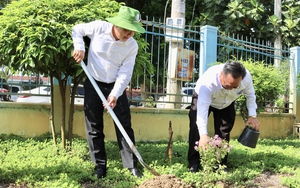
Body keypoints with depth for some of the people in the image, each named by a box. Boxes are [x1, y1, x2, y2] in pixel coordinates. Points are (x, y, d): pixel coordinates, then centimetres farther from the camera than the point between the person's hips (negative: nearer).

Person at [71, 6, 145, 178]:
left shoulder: (132, 45, -12)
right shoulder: (99, 27, -14)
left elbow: (125, 73, -12)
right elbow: (77, 29, 3)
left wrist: (115, 94, -22)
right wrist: (79, 47, -14)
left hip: (116, 86, 1)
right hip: (93, 84, 0)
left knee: (124, 125, -1)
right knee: (94, 127, 4)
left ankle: (132, 166, 8)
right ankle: (100, 165, 16)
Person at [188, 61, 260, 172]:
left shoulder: (246, 77, -34)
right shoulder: (208, 81, -46)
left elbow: (250, 95, -12)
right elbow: (202, 108, -51)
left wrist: (252, 116, -22)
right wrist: (203, 135, -60)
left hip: (227, 104, 3)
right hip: (203, 98, -3)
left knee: (224, 132, -1)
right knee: (196, 129, -14)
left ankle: (221, 164, 12)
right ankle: (194, 164, -5)